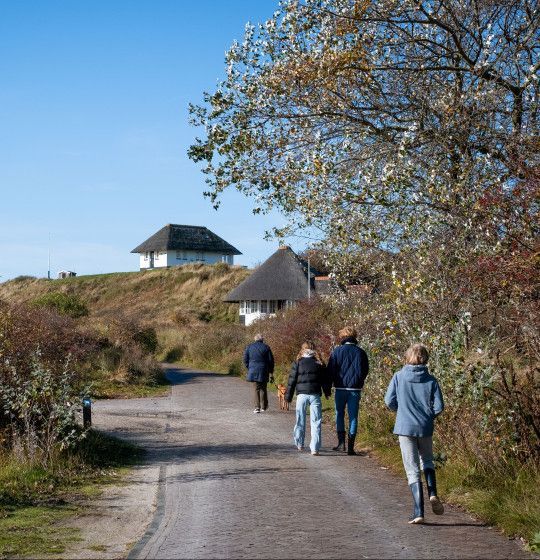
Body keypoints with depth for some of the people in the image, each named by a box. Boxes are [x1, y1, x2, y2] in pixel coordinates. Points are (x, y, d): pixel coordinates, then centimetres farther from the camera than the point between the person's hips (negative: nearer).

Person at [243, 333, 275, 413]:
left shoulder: (249, 347, 4)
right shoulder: (266, 347, -1)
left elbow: (245, 360, 4)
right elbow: (271, 361, 0)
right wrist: (271, 373, 6)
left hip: (253, 371, 1)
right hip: (263, 371, -1)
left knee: (257, 389, 8)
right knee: (263, 388, 12)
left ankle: (257, 407, 2)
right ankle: (263, 406, 16)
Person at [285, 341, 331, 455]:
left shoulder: (298, 363, 2)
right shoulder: (319, 363, 5)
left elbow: (292, 380, 3)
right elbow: (325, 379, 11)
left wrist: (288, 396, 10)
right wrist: (327, 392, 27)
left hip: (301, 395, 0)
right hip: (315, 395, 0)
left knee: (300, 421, 14)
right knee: (316, 422, 1)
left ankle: (299, 444, 25)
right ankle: (314, 448, -5)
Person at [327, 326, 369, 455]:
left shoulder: (337, 351, -4)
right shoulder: (360, 352, 0)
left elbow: (331, 370, -4)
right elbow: (365, 371, 6)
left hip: (340, 388, -1)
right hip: (355, 390, 1)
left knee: (339, 414, 15)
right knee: (353, 417, 5)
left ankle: (341, 442, 6)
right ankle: (350, 446, 4)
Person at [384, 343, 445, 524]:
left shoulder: (399, 377, -5)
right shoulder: (431, 380, -3)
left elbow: (389, 401, -4)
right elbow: (439, 407, -5)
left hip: (405, 427, -1)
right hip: (425, 428, 2)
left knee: (413, 470, 3)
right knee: (427, 462, 26)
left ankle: (418, 512, -1)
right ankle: (432, 494, 4)